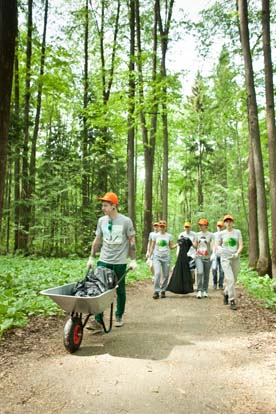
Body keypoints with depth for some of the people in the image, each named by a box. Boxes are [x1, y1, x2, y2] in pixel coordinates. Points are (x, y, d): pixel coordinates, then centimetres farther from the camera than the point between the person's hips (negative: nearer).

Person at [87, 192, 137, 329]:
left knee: (120, 290, 11)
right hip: (103, 261, 3)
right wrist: (91, 258, 11)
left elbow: (132, 241, -3)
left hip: (120, 262, -3)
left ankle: (119, 316, 29)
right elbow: (97, 240, 12)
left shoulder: (126, 221, -7)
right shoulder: (101, 220, 4)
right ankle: (98, 320, 0)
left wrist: (133, 260, -6)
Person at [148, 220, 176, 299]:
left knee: (166, 275, 3)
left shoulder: (169, 236, 7)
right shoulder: (155, 235, 5)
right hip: (157, 257, -2)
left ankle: (163, 291, 17)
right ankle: (156, 291, -11)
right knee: (157, 273, -17)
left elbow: (171, 246, 10)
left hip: (166, 257, 2)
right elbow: (152, 247, 9)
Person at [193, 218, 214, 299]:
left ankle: (205, 291, 20)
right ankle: (199, 291, -12)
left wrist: (213, 253, -26)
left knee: (206, 275, 6)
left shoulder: (210, 235, 0)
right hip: (199, 256, 1)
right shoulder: (197, 234, 10)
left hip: (207, 257, -1)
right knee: (200, 272, -16)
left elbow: (212, 246, -7)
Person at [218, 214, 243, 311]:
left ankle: (226, 293, 36)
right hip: (225, 259, -2)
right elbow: (218, 245, 13)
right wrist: (220, 249, -10)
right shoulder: (222, 233, 2)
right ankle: (232, 300, -5)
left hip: (235, 259, 2)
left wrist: (237, 253, -19)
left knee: (234, 280, 11)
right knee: (230, 279, -13)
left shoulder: (237, 232, 4)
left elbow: (241, 245, -1)